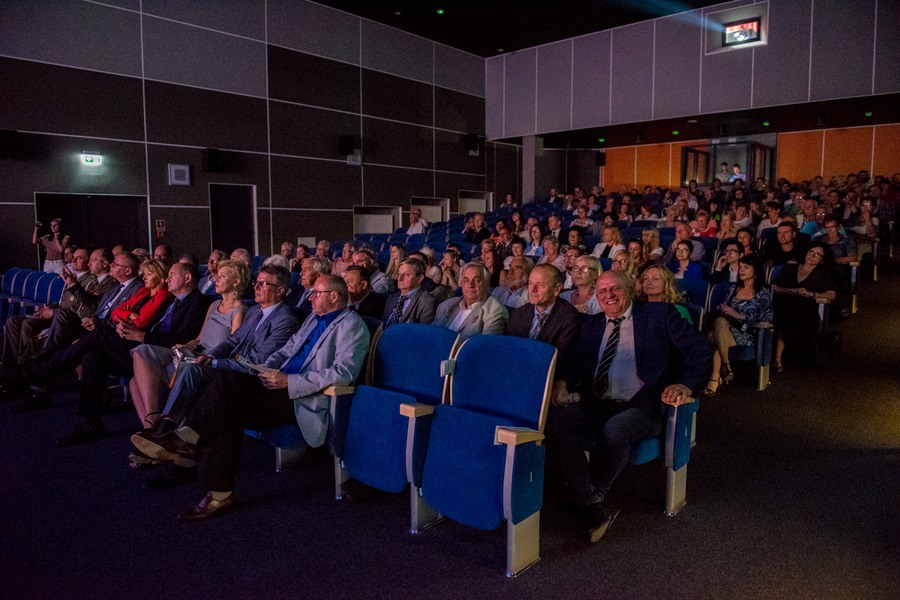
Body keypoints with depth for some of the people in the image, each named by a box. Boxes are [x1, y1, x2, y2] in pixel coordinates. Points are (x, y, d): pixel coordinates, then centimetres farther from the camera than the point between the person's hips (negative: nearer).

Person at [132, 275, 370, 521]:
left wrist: (289, 380, -20)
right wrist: (268, 370, 0)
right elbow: (286, 350, 23)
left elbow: (344, 373, -20)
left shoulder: (351, 325, -6)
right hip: (284, 385, 8)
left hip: (306, 398, -8)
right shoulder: (314, 319, 23)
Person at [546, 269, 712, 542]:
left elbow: (700, 348, 2)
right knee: (553, 420, -26)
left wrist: (685, 384, -13)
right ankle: (593, 505, -22)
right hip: (595, 405, 4)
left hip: (640, 407, -3)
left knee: (614, 430, -37)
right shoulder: (592, 323, 19)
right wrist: (564, 383, -9)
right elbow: (580, 366, 14)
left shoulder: (658, 313, 7)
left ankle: (586, 500, -12)